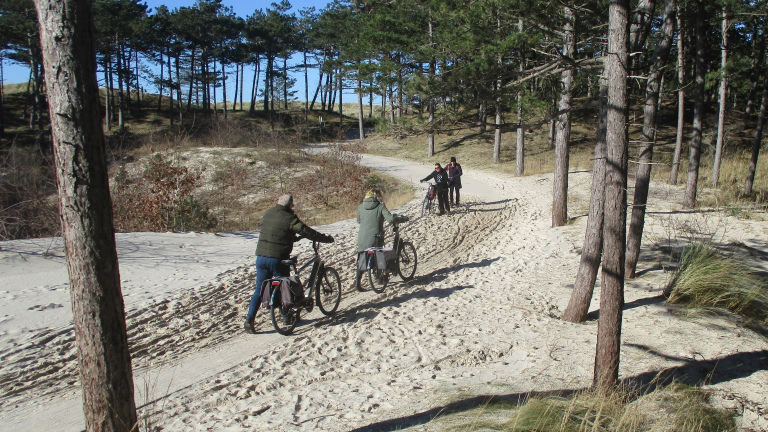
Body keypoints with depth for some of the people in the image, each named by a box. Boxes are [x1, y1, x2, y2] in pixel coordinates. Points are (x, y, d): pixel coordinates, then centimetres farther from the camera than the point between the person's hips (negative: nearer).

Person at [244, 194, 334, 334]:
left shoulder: (267, 214, 9)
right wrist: (327, 239, -2)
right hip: (278, 259, -5)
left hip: (261, 257, 6)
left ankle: (249, 320, 3)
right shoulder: (289, 218, -11)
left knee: (259, 289, 10)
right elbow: (306, 231, -12)